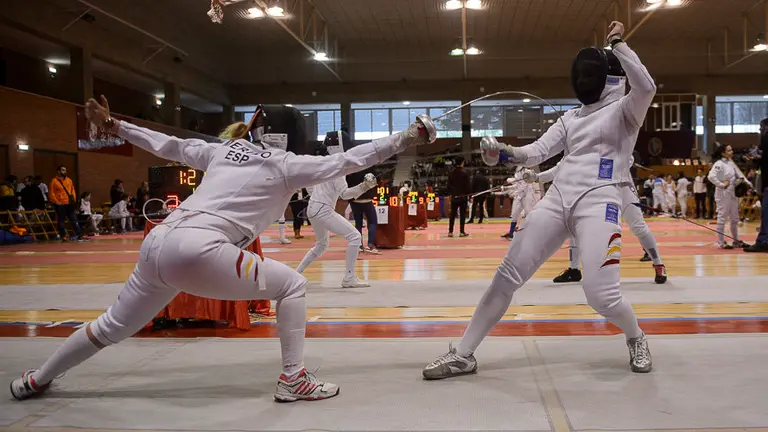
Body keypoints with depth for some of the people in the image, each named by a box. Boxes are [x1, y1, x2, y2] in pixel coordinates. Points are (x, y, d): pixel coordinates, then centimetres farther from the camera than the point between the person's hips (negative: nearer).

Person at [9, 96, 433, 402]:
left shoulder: (225, 150, 23)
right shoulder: (286, 165, 7)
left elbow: (168, 146, 28)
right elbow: (350, 160, 4)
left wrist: (112, 126, 38)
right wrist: (410, 136, 7)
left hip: (159, 243, 8)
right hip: (198, 252, -7)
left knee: (112, 327, 28)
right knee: (292, 285, 7)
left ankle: (36, 379, 44)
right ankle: (293, 379, 9)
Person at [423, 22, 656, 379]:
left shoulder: (625, 109, 4)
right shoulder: (571, 117, 19)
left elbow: (647, 87, -20)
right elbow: (537, 153, 10)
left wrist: (617, 44, -14)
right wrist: (503, 153, -9)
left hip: (598, 202, -5)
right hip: (556, 199, 5)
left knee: (601, 296, -16)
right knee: (507, 276, -2)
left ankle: (635, 337, 20)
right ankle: (463, 355, 5)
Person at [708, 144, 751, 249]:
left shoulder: (731, 163, 10)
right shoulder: (719, 164, -15)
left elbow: (739, 175, 13)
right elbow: (711, 176, -28)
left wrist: (747, 183, -3)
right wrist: (721, 184, -22)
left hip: (732, 193, 9)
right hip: (723, 194, -9)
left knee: (735, 218, 16)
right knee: (722, 218, -2)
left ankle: (736, 241, 27)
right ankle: (721, 242, 5)